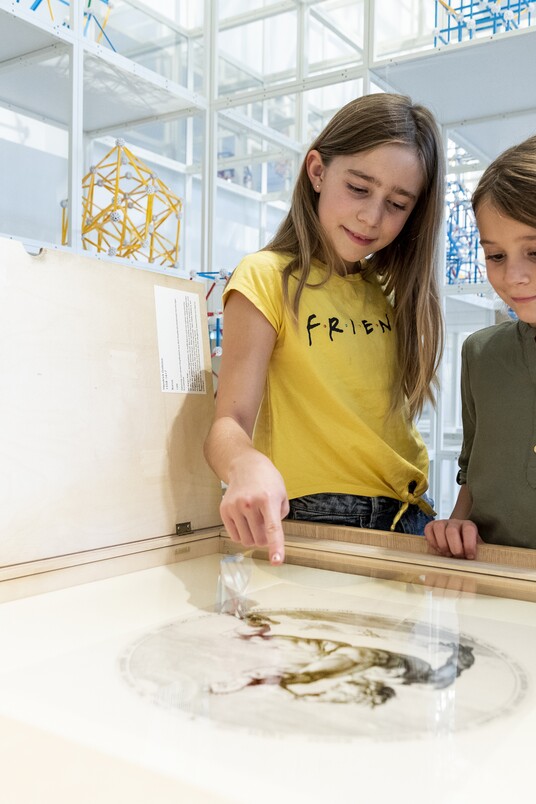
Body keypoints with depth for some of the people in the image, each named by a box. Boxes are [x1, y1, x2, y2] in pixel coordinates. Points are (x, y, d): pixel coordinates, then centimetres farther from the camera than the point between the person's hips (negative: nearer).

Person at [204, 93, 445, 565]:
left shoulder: (391, 292, 14)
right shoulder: (268, 278, -6)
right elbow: (230, 421, -14)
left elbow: (389, 420, 11)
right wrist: (246, 465, -35)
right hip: (303, 523, -6)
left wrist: (442, 519, 0)